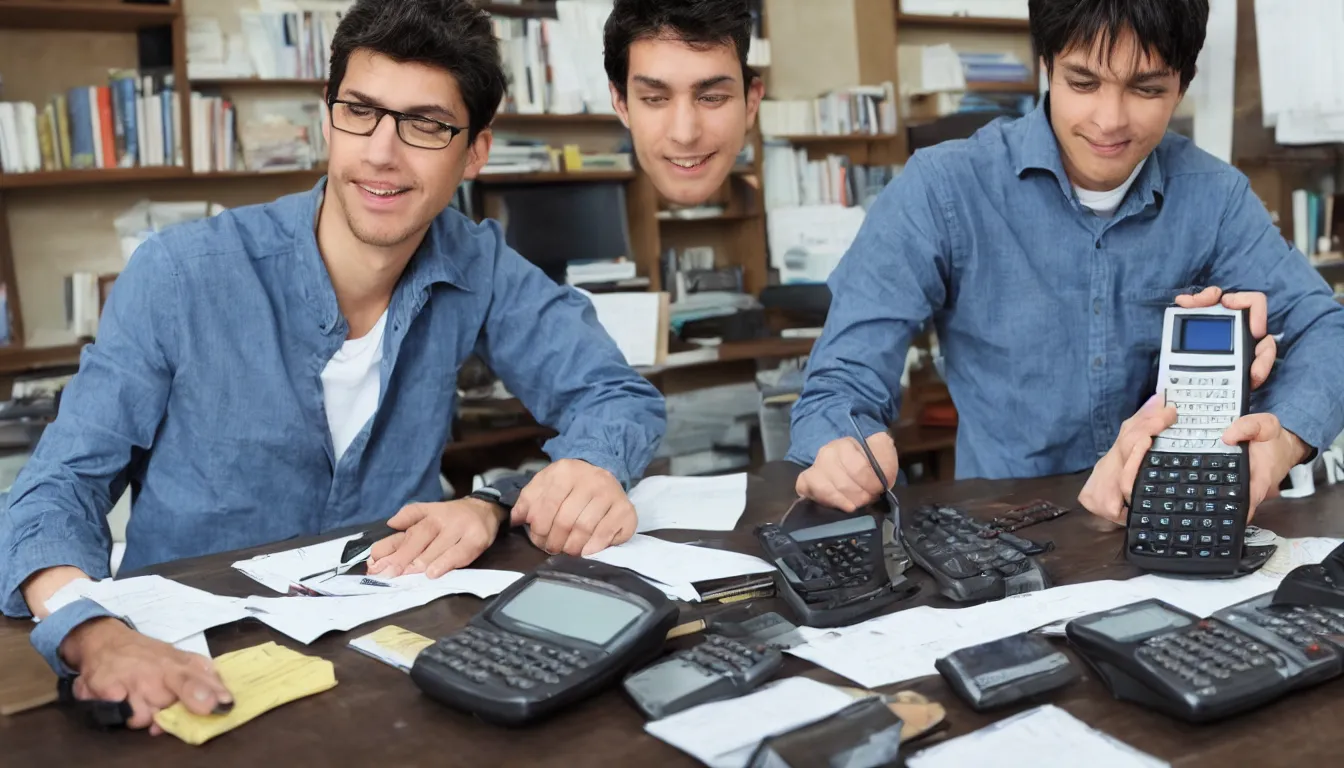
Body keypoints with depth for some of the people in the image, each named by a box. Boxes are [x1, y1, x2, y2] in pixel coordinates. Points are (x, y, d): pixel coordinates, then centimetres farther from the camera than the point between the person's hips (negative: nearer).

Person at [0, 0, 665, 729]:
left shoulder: (478, 270, -5)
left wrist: (493, 508, -25)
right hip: (189, 663, -1)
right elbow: (59, 488, -11)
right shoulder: (181, 274, -13)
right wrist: (97, 635, -34)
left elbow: (619, 394, -5)